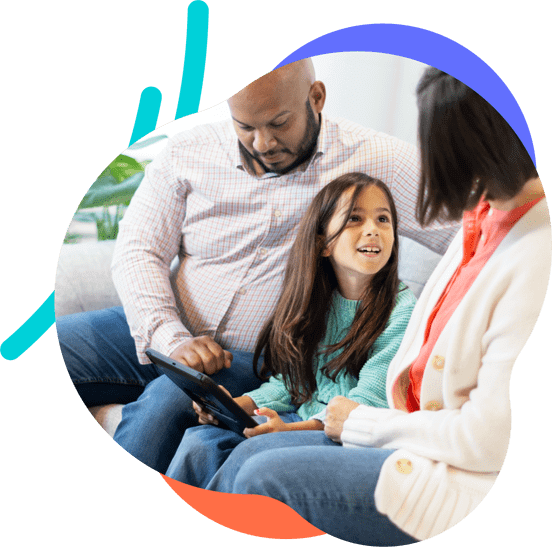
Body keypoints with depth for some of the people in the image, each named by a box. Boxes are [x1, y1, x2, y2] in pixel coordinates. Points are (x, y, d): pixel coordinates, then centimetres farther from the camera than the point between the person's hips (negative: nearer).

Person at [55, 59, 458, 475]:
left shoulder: (375, 161, -7)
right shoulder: (189, 153, 1)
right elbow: (138, 251, -2)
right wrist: (172, 339, -16)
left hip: (254, 363, -3)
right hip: (161, 334, 4)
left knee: (167, 400, -33)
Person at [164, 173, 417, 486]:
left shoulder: (403, 310, -12)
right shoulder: (319, 302, 7)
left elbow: (369, 401, -18)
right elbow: (291, 380, 10)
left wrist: (294, 429, -31)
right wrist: (237, 405, -8)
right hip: (303, 415, 6)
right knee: (202, 439, -12)